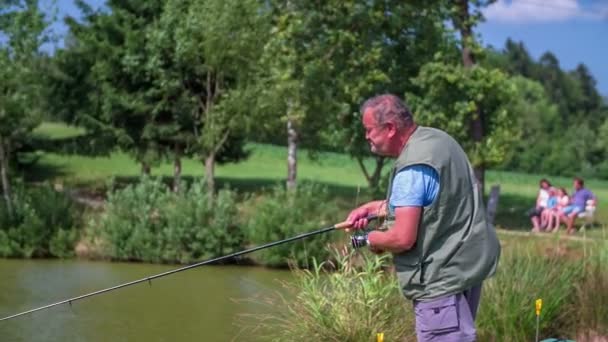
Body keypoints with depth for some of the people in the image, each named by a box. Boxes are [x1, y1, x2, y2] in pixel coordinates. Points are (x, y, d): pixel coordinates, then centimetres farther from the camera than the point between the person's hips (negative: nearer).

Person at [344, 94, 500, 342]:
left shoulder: (413, 168, -23)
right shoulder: (435, 138, 9)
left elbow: (403, 238, -24)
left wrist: (370, 240, -4)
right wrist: (372, 207, 17)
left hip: (444, 278, -11)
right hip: (464, 265, 11)